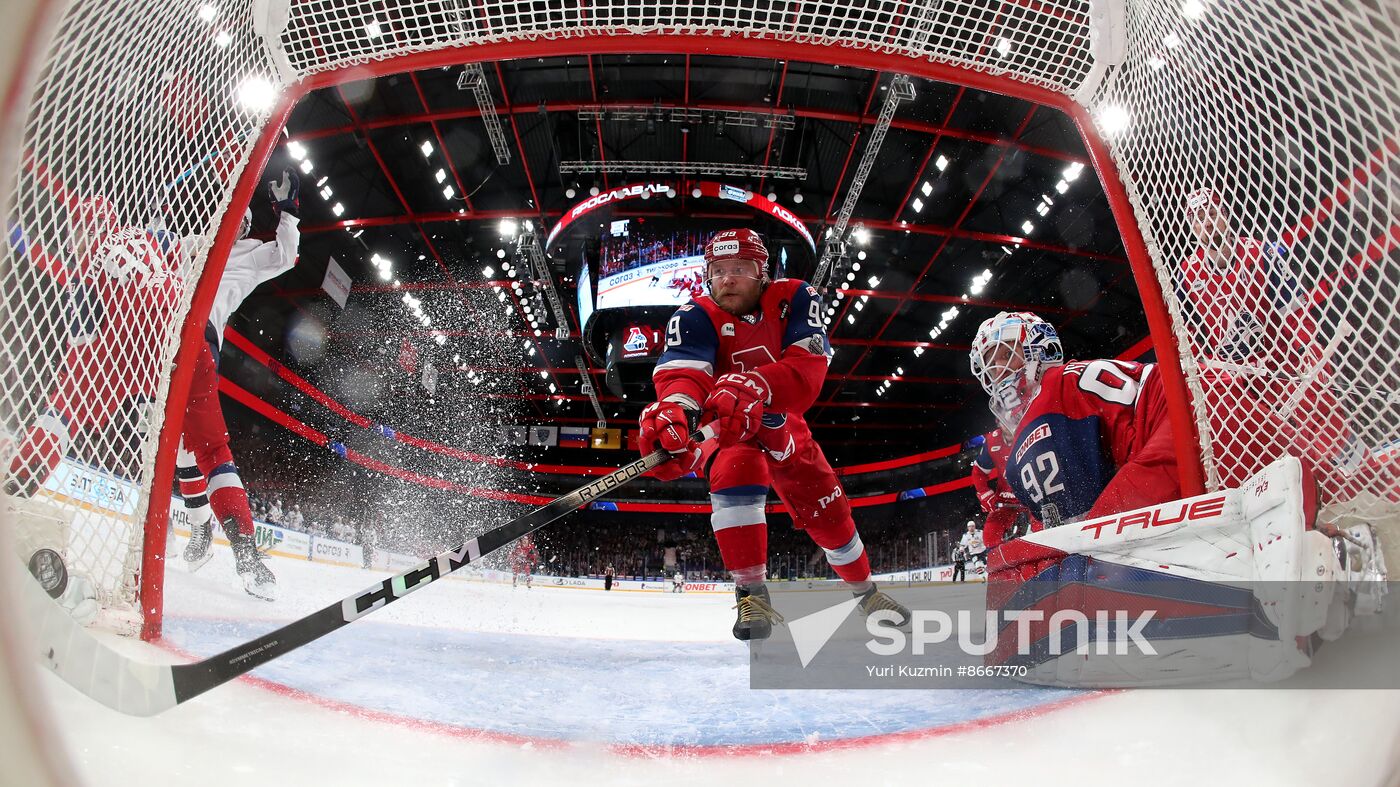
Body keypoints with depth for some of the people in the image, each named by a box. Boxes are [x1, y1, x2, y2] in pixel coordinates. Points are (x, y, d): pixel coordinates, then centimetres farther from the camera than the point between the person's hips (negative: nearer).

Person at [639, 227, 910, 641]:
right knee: (736, 474, -34)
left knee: (827, 510, 8)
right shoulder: (695, 317, -24)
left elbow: (809, 366, -35)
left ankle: (866, 591, 34)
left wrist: (755, 386, -56)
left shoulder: (795, 299, -20)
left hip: (782, 424, 3)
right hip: (725, 427, -2)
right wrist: (673, 410, -67)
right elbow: (681, 371, -42)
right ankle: (752, 594, -24)